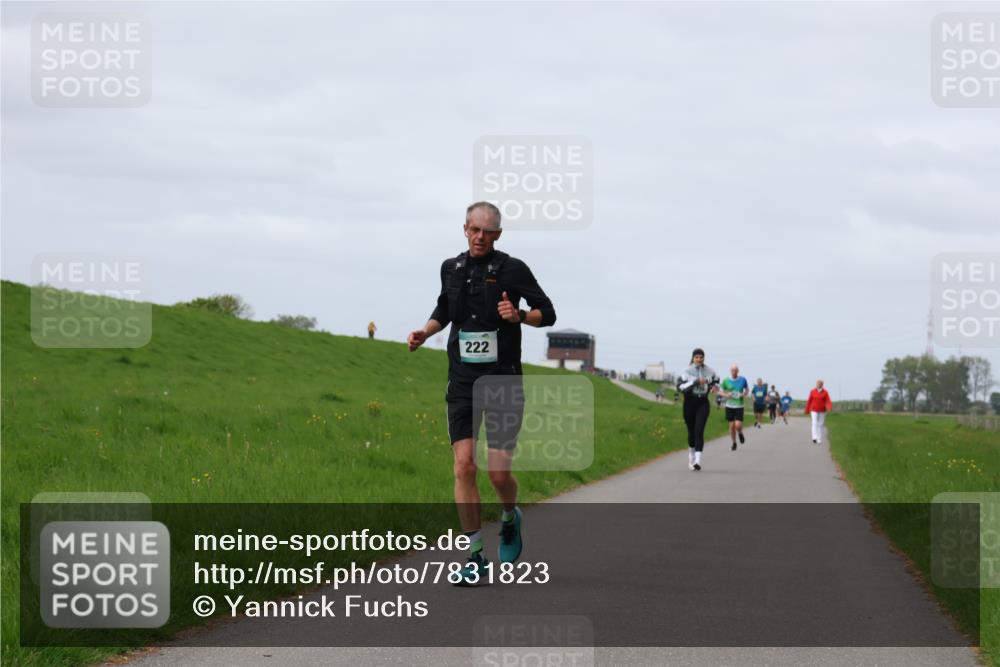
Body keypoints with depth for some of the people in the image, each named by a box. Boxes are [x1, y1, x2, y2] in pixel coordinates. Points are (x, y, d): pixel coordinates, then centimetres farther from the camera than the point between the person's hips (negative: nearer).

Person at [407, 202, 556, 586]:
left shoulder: (512, 269, -4)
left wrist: (520, 316, -21)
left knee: (499, 472, -6)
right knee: (464, 466, -8)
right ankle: (475, 556, -2)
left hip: (503, 381, -3)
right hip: (462, 381, 3)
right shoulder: (452, 269, 9)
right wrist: (425, 332, 7)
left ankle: (510, 519, 29)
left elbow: (548, 313, -1)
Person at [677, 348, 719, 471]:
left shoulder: (709, 372, 3)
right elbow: (680, 386, -17)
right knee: (691, 431, 8)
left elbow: (716, 381, 21)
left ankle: (698, 460, -20)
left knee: (699, 431, -13)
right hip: (690, 402, 0)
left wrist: (715, 387, -3)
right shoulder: (687, 371, -6)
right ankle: (691, 455, 35)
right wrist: (696, 382, -26)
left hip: (703, 403, 0)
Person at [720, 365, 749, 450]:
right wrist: (726, 395, -14)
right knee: (732, 425, 4)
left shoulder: (743, 380, -1)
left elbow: (747, 389, 16)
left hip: (739, 406, -1)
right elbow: (720, 392, 6)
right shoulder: (726, 381, -2)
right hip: (729, 406, 1)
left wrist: (744, 394, -6)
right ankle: (734, 443, 23)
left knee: (738, 425, -13)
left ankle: (740, 433, 23)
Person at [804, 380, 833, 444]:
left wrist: (829, 408, -30)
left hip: (822, 411, 1)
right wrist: (807, 410, 5)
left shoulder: (825, 392, -3)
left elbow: (828, 401, -11)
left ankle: (820, 440, 11)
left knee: (820, 425, 4)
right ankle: (815, 438, -27)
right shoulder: (812, 392, -2)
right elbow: (809, 401, 3)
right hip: (814, 410, -1)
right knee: (815, 423, -15)